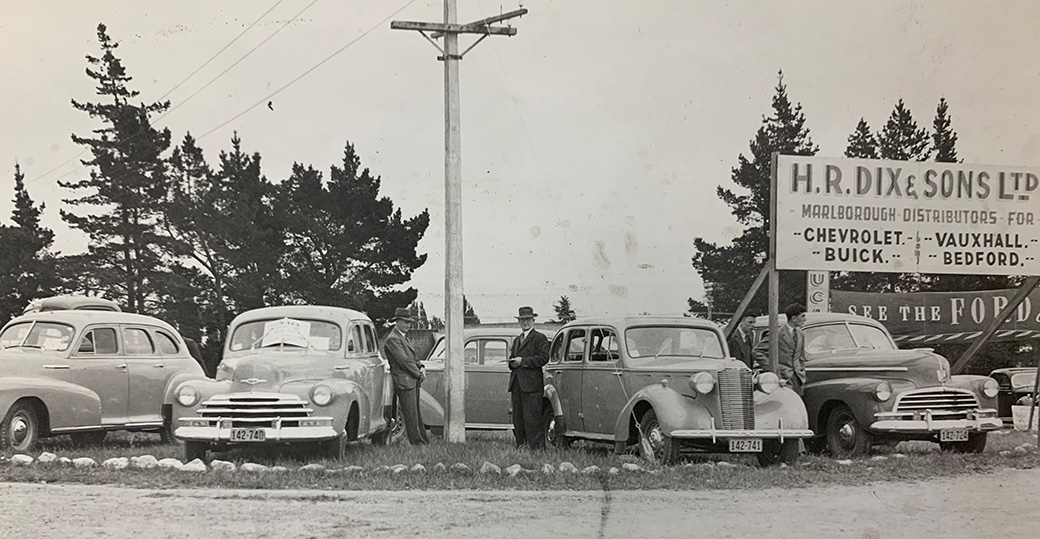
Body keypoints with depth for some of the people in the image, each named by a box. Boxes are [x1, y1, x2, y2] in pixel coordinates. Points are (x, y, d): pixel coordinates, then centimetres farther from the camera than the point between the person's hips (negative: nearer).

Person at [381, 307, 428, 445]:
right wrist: (419, 373, -11)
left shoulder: (404, 337, 20)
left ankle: (424, 441, 14)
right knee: (411, 414, -7)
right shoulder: (392, 339, -13)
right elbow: (404, 360, -17)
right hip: (404, 382, -10)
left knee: (416, 413, 11)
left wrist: (421, 367, 3)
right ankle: (417, 442, -6)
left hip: (413, 382, 10)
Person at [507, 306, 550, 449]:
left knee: (532, 419, -10)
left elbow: (543, 358, -12)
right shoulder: (517, 340, 24)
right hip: (516, 384, 7)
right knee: (517, 420, 6)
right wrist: (512, 362, 2)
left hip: (531, 383, -7)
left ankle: (537, 447, -9)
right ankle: (521, 446, 11)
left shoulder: (540, 338, 0)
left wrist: (523, 361, -14)